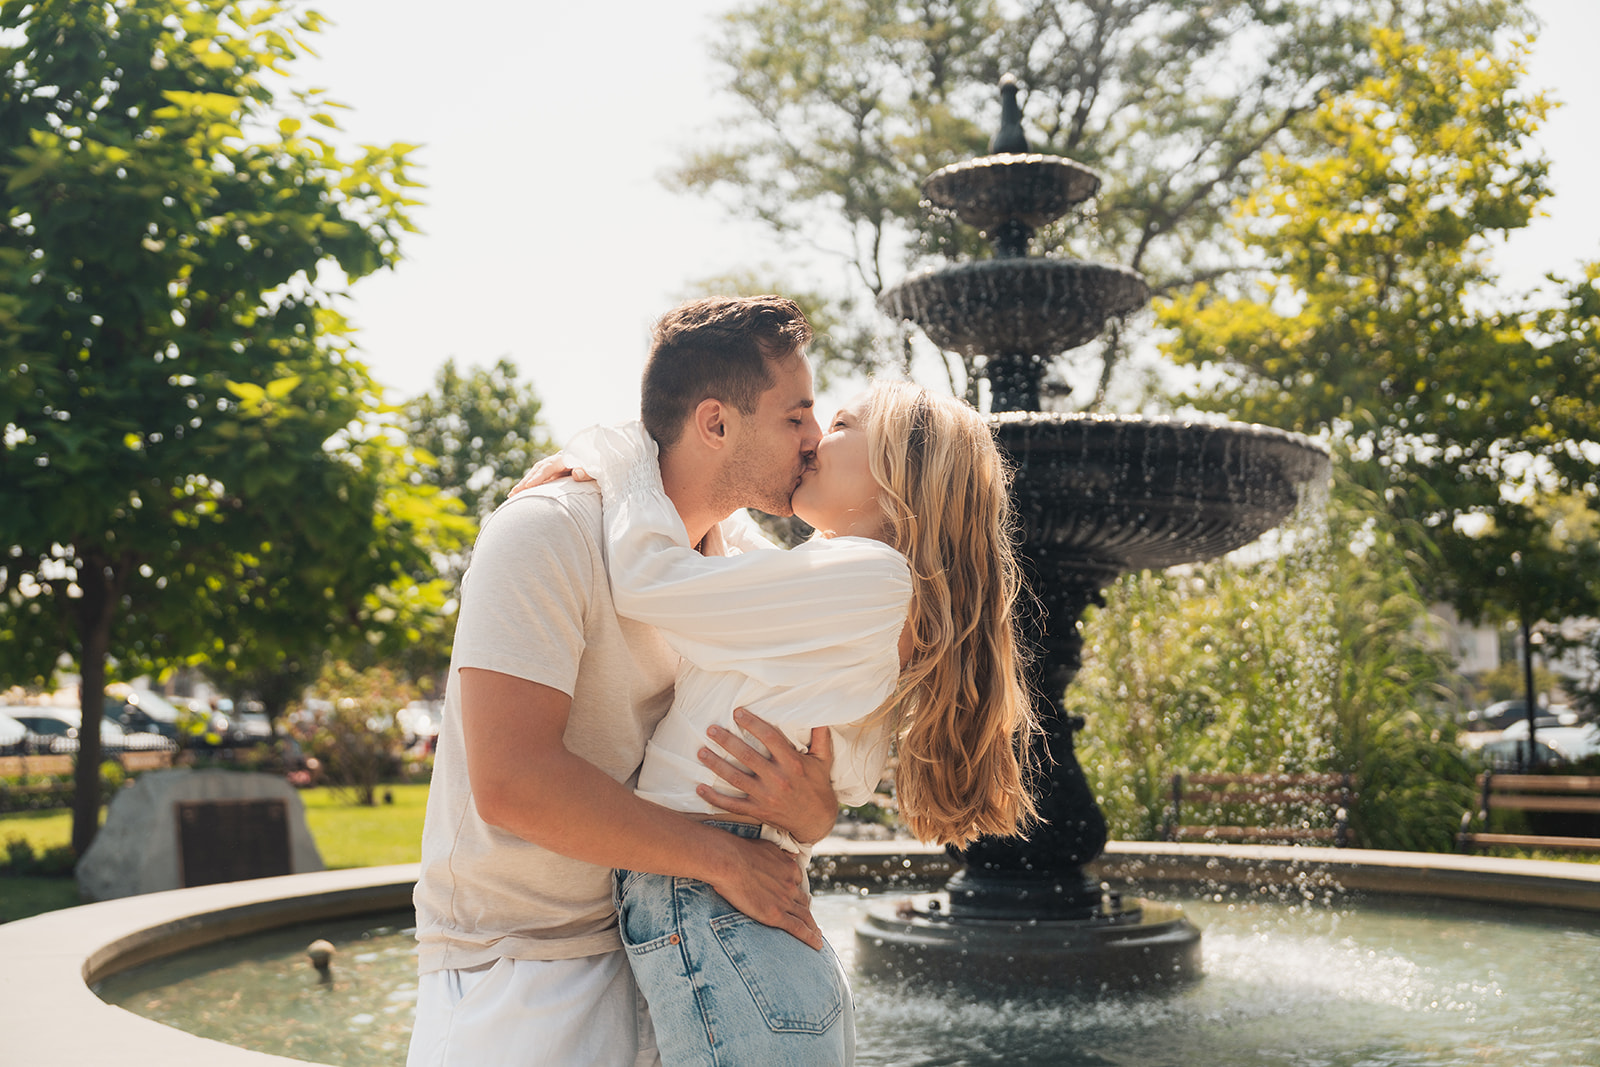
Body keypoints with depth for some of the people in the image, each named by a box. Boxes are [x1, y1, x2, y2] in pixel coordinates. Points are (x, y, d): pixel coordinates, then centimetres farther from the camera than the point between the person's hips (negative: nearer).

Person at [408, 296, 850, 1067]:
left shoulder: (747, 559, 2)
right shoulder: (548, 534, -20)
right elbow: (510, 780, -29)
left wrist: (813, 811, -20)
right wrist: (721, 860, -23)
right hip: (517, 967, -6)